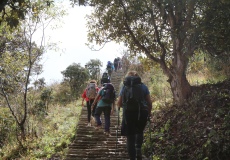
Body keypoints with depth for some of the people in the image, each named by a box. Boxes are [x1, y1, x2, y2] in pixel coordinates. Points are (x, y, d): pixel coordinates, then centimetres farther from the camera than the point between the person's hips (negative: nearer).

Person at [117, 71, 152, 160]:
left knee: (130, 137, 7)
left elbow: (119, 103, 6)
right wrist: (149, 112, 22)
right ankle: (138, 148, 3)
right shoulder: (143, 86, 8)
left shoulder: (124, 87, 8)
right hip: (141, 112, 1)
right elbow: (149, 103, 6)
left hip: (128, 113, -1)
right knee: (139, 132, 25)